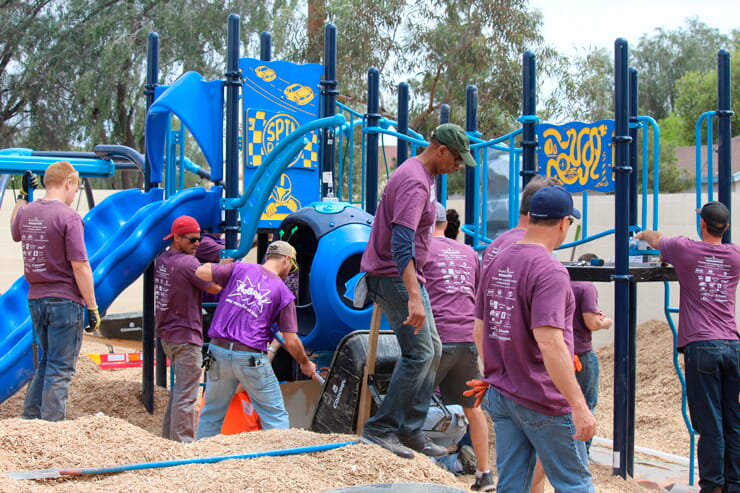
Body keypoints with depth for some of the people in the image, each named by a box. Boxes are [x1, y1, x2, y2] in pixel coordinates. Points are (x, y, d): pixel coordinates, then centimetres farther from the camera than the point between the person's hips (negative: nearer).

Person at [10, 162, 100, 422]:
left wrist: (22, 195, 34)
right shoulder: (68, 216, -14)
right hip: (65, 301, -7)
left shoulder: (26, 211, 6)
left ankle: (29, 419, 24)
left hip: (36, 299, 7)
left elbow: (15, 232, 31)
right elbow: (79, 265, -17)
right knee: (60, 369, 1)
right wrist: (92, 307, -13)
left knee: (46, 363, 21)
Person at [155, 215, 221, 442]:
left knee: (179, 388, 20)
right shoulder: (188, 263, -17)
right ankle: (183, 443, -1)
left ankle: (168, 437, 26)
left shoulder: (161, 260, 9)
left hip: (167, 335, 9)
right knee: (186, 395, -4)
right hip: (186, 337, -9)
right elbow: (214, 288, -11)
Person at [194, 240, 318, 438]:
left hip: (218, 350, 3)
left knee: (211, 413, 17)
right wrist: (305, 364, 17)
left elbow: (201, 272, 1)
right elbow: (291, 341, 0)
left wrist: (219, 266, 22)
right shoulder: (284, 293, 1)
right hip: (251, 358, -3)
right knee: (275, 416, 8)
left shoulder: (240, 268, 5)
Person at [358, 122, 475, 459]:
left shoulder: (422, 175, 12)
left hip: (407, 276, 11)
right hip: (395, 277, -11)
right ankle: (380, 430, -5)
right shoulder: (414, 182, -21)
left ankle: (410, 431, 18)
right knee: (419, 353, -12)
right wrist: (414, 298, -39)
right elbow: (402, 244, -32)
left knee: (431, 349, 12)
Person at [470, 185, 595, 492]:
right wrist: (579, 406, -25)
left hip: (499, 394, 8)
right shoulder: (550, 271, -17)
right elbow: (549, 342, -26)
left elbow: (479, 332, 14)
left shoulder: (496, 264, 8)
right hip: (543, 401, -8)